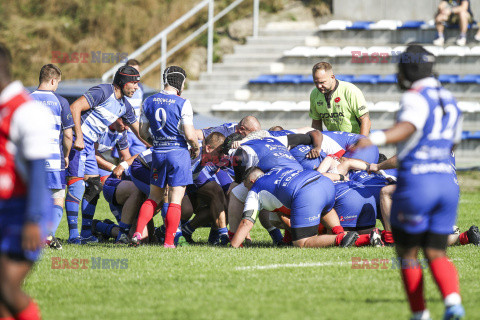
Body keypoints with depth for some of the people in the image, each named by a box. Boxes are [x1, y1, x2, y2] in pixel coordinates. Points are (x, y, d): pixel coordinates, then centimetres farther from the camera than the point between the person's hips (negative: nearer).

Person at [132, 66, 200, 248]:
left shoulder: (149, 102, 5)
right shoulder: (182, 104, -11)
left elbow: (142, 132, 11)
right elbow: (189, 135, -13)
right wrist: (196, 148, 7)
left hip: (158, 152, 4)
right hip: (178, 152, -4)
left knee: (154, 197, 17)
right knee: (175, 200, 0)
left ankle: (138, 233, 4)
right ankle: (169, 241, -1)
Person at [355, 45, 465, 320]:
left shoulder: (416, 98, -7)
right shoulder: (450, 101, 18)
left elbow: (407, 126, -28)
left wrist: (375, 139, -47)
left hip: (416, 182, -7)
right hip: (448, 182, 7)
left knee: (407, 252, 10)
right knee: (437, 254, 8)